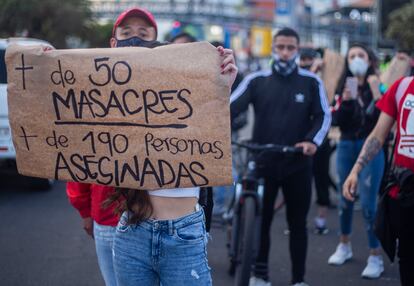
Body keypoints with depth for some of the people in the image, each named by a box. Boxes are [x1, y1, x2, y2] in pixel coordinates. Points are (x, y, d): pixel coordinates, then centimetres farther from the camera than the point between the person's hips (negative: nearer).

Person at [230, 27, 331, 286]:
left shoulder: (311, 82, 2)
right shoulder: (257, 80, 2)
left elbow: (323, 115, 0)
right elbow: (232, 108, -6)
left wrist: (313, 141, -19)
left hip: (298, 164, 0)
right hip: (262, 163, 1)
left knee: (297, 223, 7)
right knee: (260, 220, 8)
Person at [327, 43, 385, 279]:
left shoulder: (378, 86, -4)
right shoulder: (344, 88, 6)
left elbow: (382, 120, -15)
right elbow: (338, 121, -2)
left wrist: (376, 94, -24)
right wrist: (346, 100, -17)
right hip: (346, 146, 4)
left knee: (368, 203, -8)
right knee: (345, 198, 14)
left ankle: (376, 257, 1)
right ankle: (345, 245, 33)